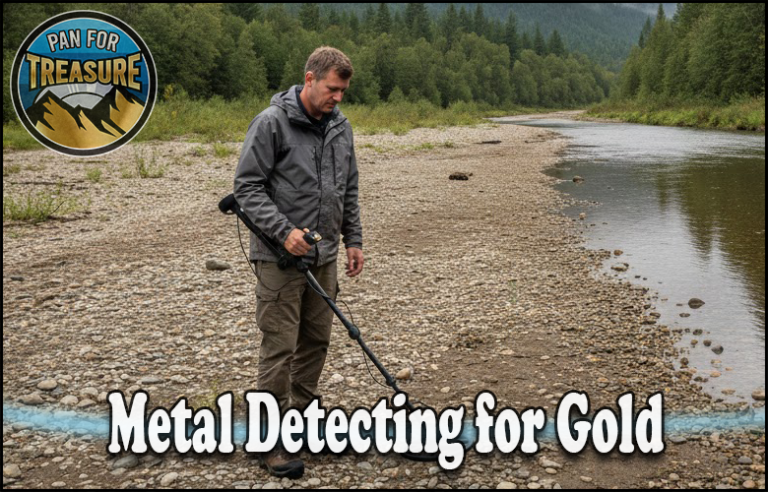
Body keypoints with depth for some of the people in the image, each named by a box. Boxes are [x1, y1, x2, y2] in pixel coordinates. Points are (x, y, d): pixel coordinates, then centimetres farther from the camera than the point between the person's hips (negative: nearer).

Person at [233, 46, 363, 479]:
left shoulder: (341, 127, 9)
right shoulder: (272, 123, -11)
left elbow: (349, 191, 17)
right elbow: (248, 186, -13)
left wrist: (354, 239, 13)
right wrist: (284, 230, -22)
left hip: (324, 257, 7)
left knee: (316, 341, 13)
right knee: (280, 348, -4)